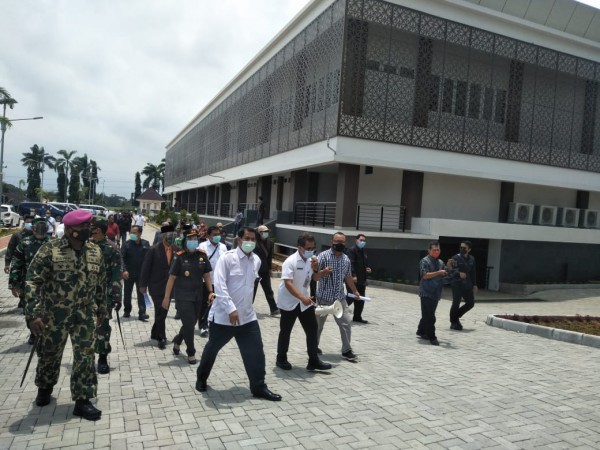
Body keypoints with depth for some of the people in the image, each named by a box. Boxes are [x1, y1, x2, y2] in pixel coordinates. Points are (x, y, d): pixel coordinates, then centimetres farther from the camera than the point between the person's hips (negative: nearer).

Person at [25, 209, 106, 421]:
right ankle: (44, 388, 44)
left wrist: (101, 309, 15)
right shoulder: (50, 250, -13)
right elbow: (32, 282, -13)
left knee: (85, 357, 2)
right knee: (49, 355, 16)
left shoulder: (95, 251, 1)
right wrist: (33, 314, -19)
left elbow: (100, 284, 11)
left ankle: (82, 401, 14)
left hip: (85, 316, 3)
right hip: (55, 315, -2)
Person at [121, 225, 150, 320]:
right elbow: (122, 258, -10)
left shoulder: (146, 244, -3)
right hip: (128, 273, 0)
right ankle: (127, 311, 31)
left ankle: (142, 313, 2)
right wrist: (124, 270, -21)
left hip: (141, 273, 0)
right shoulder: (127, 244, -7)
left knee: (141, 293, 1)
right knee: (127, 293, 14)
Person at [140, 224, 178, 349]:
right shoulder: (154, 249, -11)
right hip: (157, 287, -4)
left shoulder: (177, 249, -2)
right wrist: (143, 285, -5)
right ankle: (161, 338, 11)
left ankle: (155, 333, 33)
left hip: (170, 287, 4)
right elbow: (146, 268, -7)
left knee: (163, 312, 15)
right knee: (160, 312, -1)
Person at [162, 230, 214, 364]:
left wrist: (211, 291, -1)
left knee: (191, 323, 17)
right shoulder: (179, 257, -11)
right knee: (189, 325, -5)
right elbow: (172, 278, -8)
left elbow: (206, 275, 7)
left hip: (197, 296, 5)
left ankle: (177, 341, 45)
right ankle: (191, 353, 13)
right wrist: (166, 297, -7)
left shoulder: (202, 255, -1)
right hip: (183, 297, -5)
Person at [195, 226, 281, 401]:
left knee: (255, 351, 2)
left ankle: (259, 387, 16)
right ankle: (201, 379, 38)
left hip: (247, 316, 5)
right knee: (212, 348, 14)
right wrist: (231, 309, -27)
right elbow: (219, 286, -22)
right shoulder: (227, 258, -15)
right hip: (223, 315, -5)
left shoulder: (256, 261, 4)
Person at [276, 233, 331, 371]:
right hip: (289, 302, -6)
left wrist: (316, 269, -12)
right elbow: (288, 283, -27)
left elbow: (317, 279, 9)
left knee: (312, 330, 6)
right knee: (285, 331, 7)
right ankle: (281, 359, 24)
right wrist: (302, 297, -37)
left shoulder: (311, 260, 2)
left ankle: (313, 361, 15)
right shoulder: (290, 261, -20)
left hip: (305, 301, 7)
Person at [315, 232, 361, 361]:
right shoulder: (323, 256, -11)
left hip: (340, 298, 4)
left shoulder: (346, 259, 6)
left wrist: (354, 291, 26)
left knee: (346, 323, 0)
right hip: (324, 297, -4)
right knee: (318, 324, 11)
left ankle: (346, 351, 11)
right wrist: (323, 272, -34)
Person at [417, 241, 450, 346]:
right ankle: (431, 337, -2)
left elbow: (446, 273, 18)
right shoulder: (425, 261, -9)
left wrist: (449, 267, 0)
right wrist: (439, 272, -21)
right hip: (426, 293, -7)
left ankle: (421, 331, 31)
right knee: (430, 317, -7)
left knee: (427, 315, 16)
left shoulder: (440, 262, 15)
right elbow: (425, 275, -18)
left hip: (436, 293, 7)